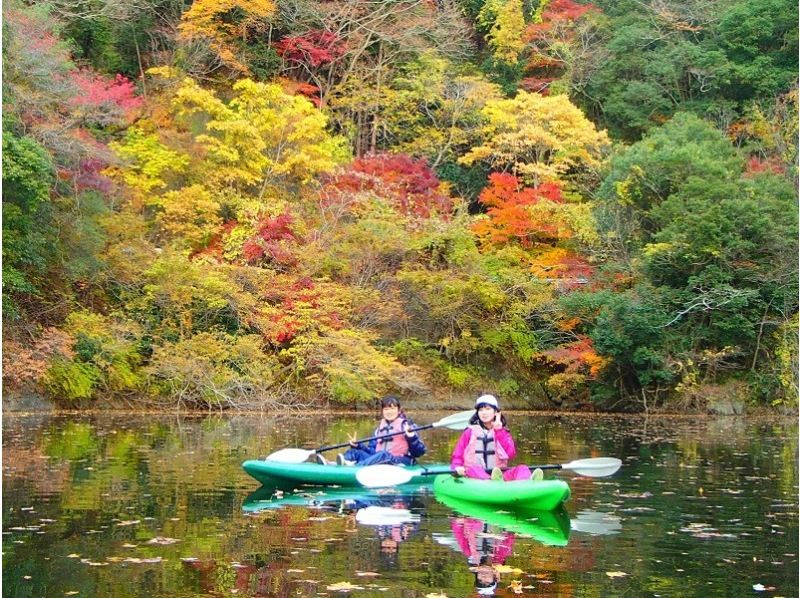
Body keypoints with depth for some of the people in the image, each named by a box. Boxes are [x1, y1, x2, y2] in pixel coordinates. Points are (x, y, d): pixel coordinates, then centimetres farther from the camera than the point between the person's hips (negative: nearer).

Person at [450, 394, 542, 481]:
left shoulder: (503, 432, 17)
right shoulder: (470, 432, 14)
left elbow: (511, 454, -1)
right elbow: (457, 456, 10)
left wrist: (499, 431, -4)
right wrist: (458, 467, -13)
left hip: (500, 473, 2)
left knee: (522, 468, -25)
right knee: (473, 470, -35)